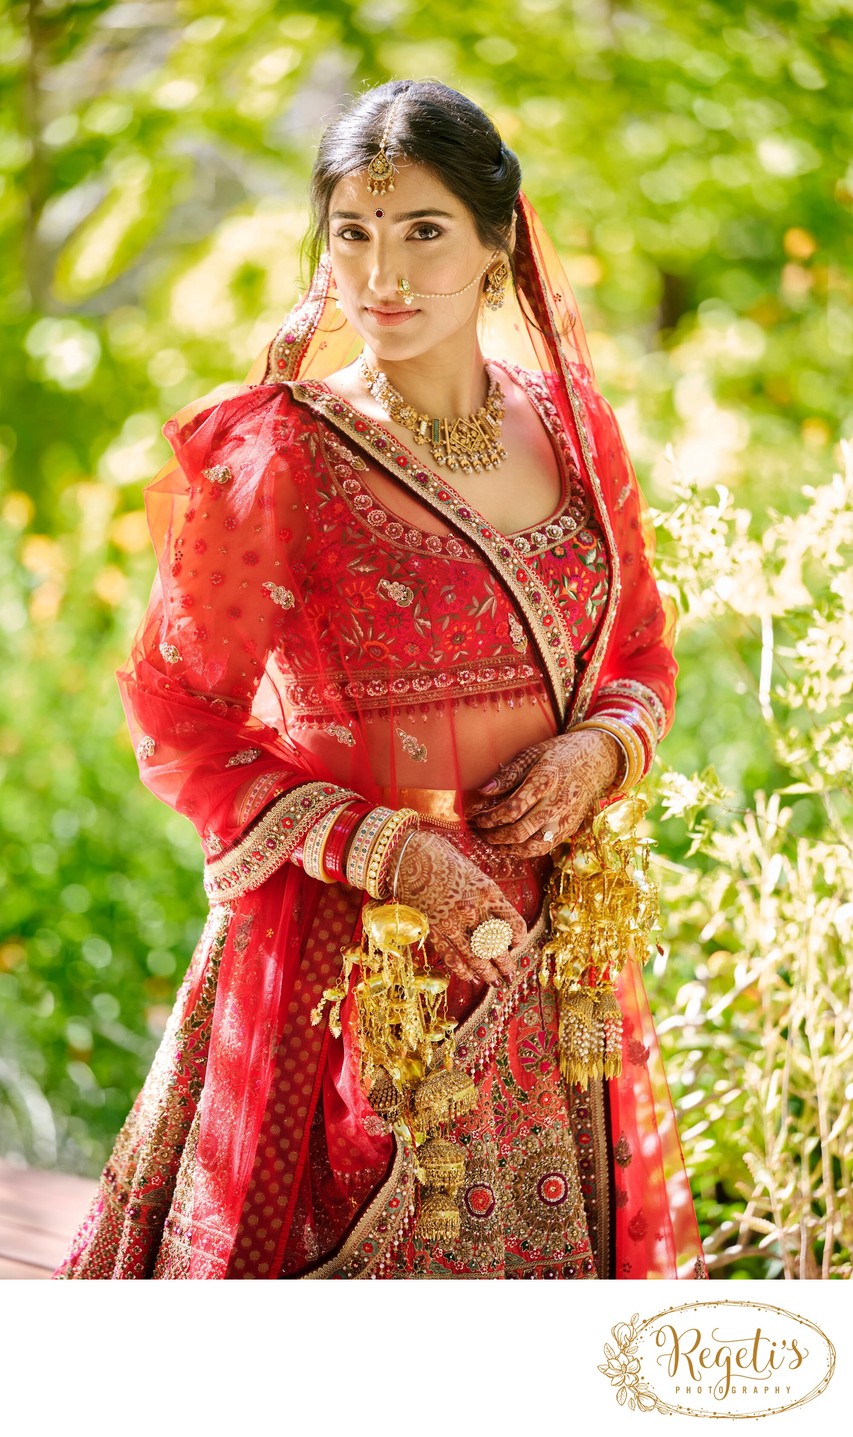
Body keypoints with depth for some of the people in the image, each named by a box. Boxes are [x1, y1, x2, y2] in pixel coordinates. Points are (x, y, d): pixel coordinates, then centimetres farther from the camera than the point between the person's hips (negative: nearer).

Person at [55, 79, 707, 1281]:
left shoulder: (567, 425, 4)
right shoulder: (276, 458, -11)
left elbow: (641, 659, 15)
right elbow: (179, 725, -8)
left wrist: (600, 750, -7)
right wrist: (383, 848, -17)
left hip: (546, 943, 5)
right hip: (351, 953, -4)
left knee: (552, 1246, 14)